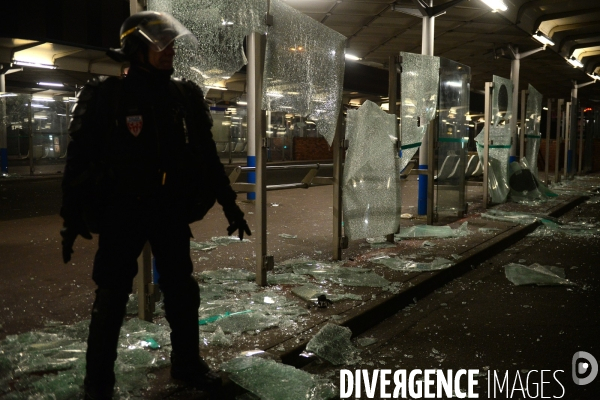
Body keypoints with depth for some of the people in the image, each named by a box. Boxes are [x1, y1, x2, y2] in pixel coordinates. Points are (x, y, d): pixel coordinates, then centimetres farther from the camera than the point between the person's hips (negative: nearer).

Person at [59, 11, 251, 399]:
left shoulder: (186, 97, 4)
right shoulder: (106, 97, -8)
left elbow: (207, 155, 10)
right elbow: (80, 158, -6)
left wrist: (229, 203, 9)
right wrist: (72, 217, -8)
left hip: (172, 210, 4)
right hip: (122, 212, -4)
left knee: (182, 290, 12)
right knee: (113, 295, 4)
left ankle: (187, 363, 30)